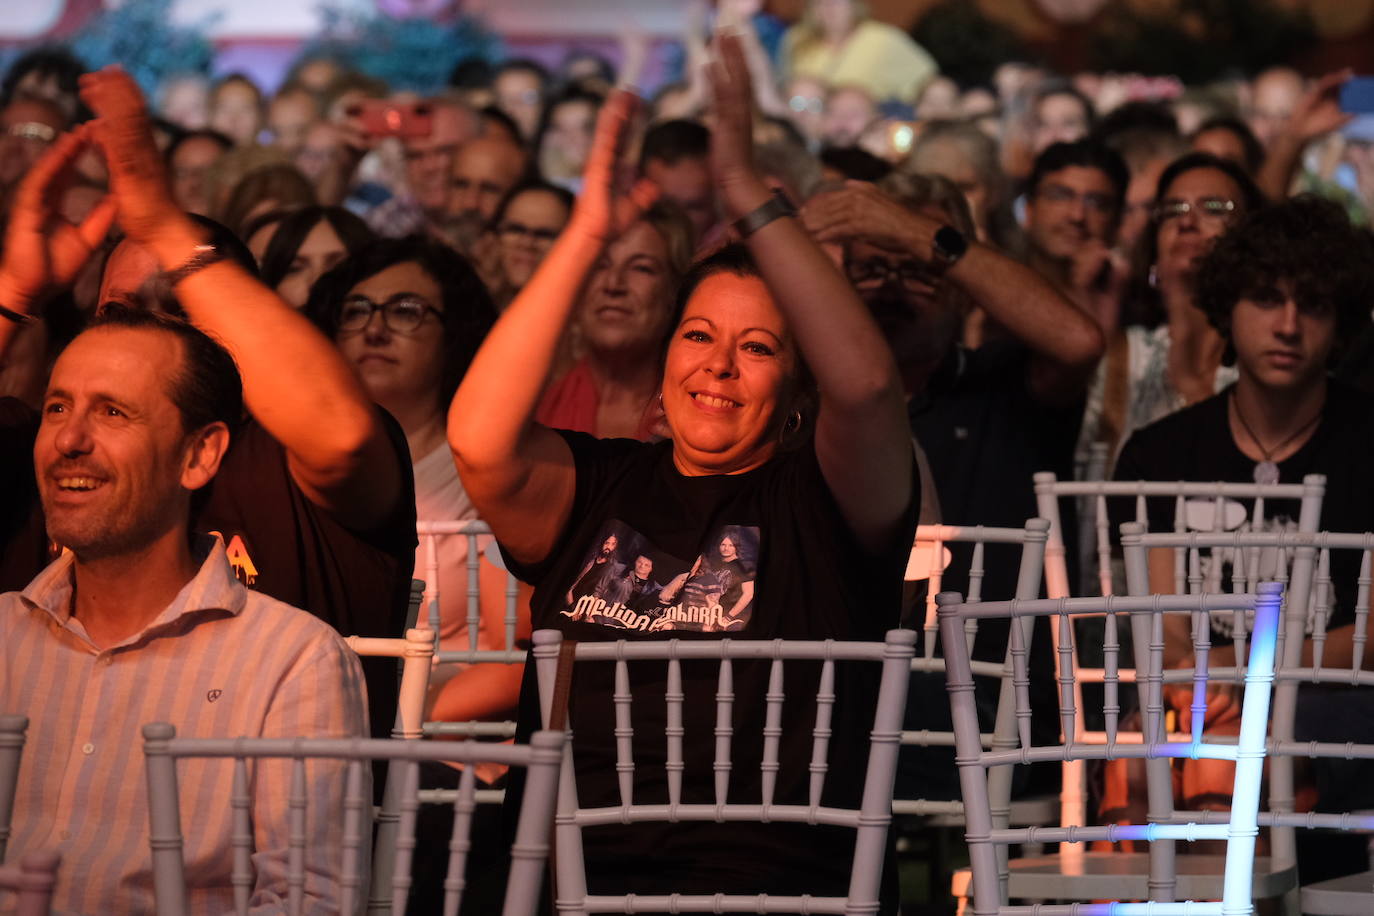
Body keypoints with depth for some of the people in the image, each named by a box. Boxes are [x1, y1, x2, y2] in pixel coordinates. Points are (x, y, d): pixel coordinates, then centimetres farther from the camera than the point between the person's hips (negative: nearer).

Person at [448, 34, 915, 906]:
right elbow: (480, 440, -5)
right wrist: (586, 237, -5)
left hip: (772, 879, -2)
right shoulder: (597, 487, 15)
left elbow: (864, 382, -11)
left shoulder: (820, 497, 9)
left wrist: (749, 190, -10)